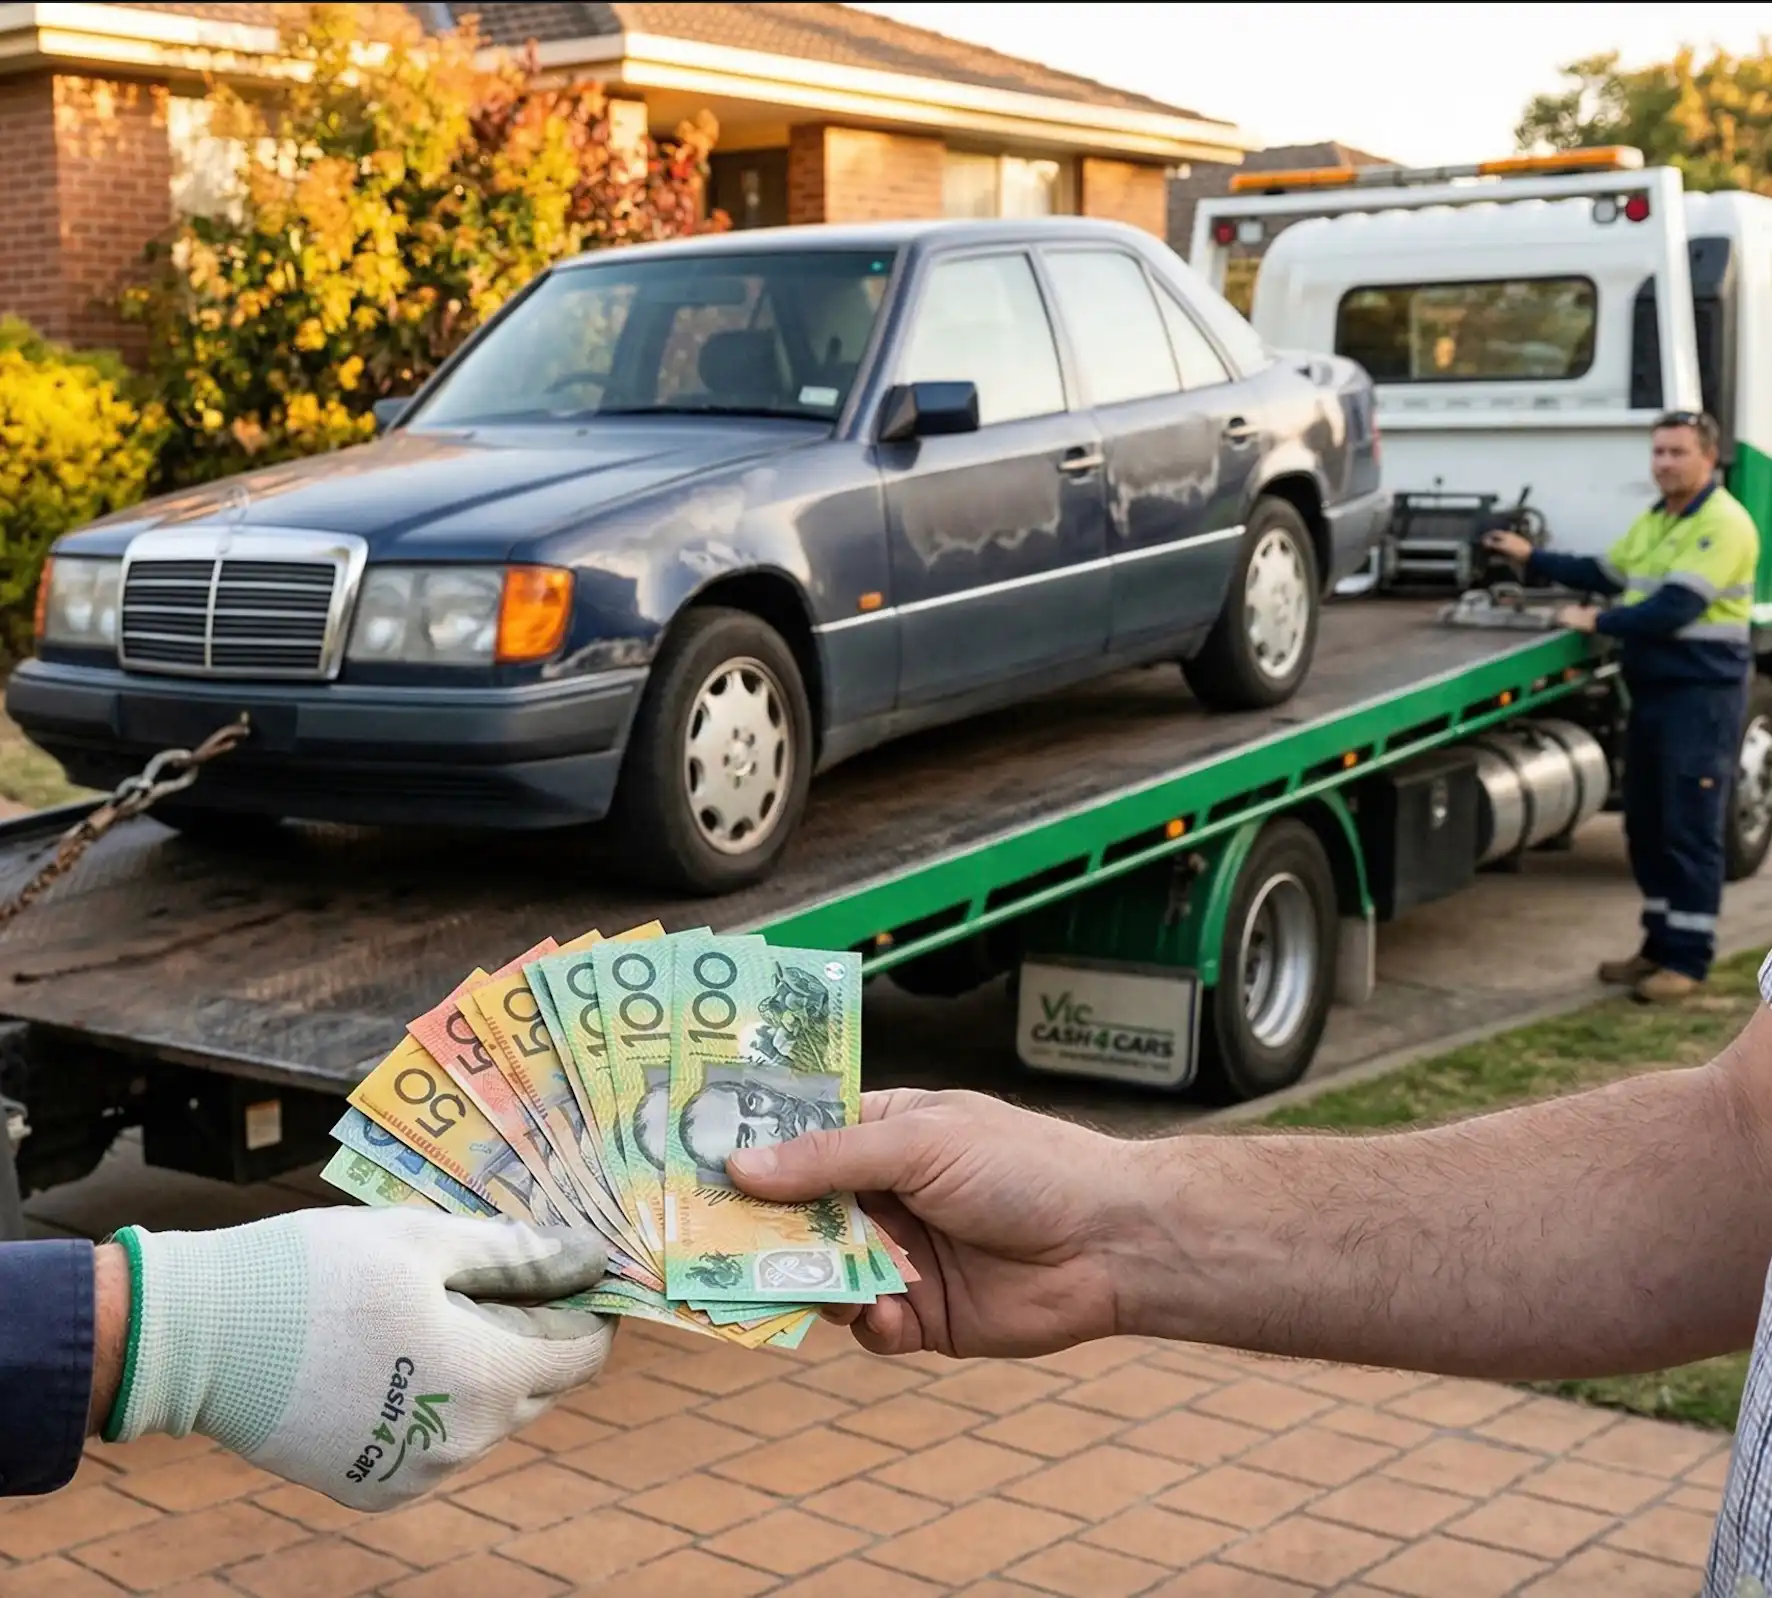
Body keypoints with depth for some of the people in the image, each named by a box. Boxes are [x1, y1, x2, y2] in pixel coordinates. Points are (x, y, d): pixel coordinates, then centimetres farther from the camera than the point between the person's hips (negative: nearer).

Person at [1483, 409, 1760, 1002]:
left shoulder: (1723, 525, -15)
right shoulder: (1654, 520, 16)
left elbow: (1675, 608, -22)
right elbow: (1606, 573, 26)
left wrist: (1597, 622, -14)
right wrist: (1532, 560, 20)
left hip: (1702, 693, -9)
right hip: (1651, 688, 9)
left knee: (1690, 829, -6)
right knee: (1645, 825, 12)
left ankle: (1689, 958, 1)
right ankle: (1661, 944, 23)